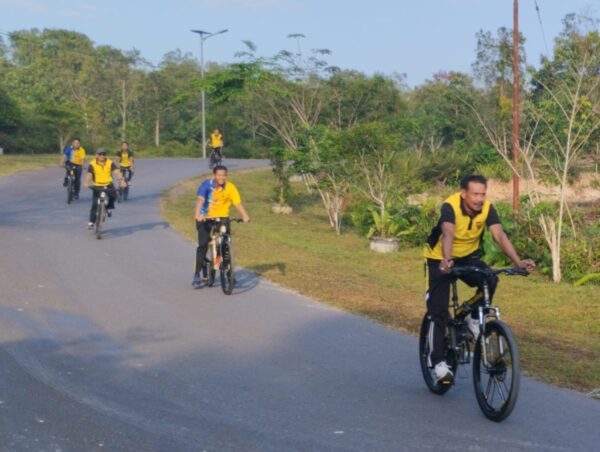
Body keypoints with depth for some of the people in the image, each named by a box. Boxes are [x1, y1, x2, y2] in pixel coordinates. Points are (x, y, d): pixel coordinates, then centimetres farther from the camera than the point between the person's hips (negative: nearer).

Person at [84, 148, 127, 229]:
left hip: (108, 185, 1)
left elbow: (117, 172, -19)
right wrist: (87, 183, -41)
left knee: (113, 195, -28)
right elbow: (89, 174, -21)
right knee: (94, 204, -7)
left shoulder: (110, 163, -6)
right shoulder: (92, 164, -9)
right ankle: (91, 222, 5)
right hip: (97, 186, -1)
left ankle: (109, 208, 2)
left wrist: (121, 180, -36)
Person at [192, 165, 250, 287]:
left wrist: (245, 216, -37)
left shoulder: (230, 187, -11)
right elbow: (201, 200, -30)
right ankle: (197, 275, -5)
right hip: (205, 218, -2)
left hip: (221, 218, 2)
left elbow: (238, 203, -19)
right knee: (203, 245, -13)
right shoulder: (207, 184, -17)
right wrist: (198, 215, -46)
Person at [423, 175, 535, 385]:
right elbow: (448, 234, -47)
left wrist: (517, 262, -44)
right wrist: (446, 260, -65)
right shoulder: (450, 206, -30)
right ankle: (438, 362, -2)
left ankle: (474, 320, -1)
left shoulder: (487, 208, -19)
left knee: (490, 280, -26)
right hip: (440, 259, -3)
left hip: (468, 256, 4)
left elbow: (499, 235, -30)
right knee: (439, 311, -10)